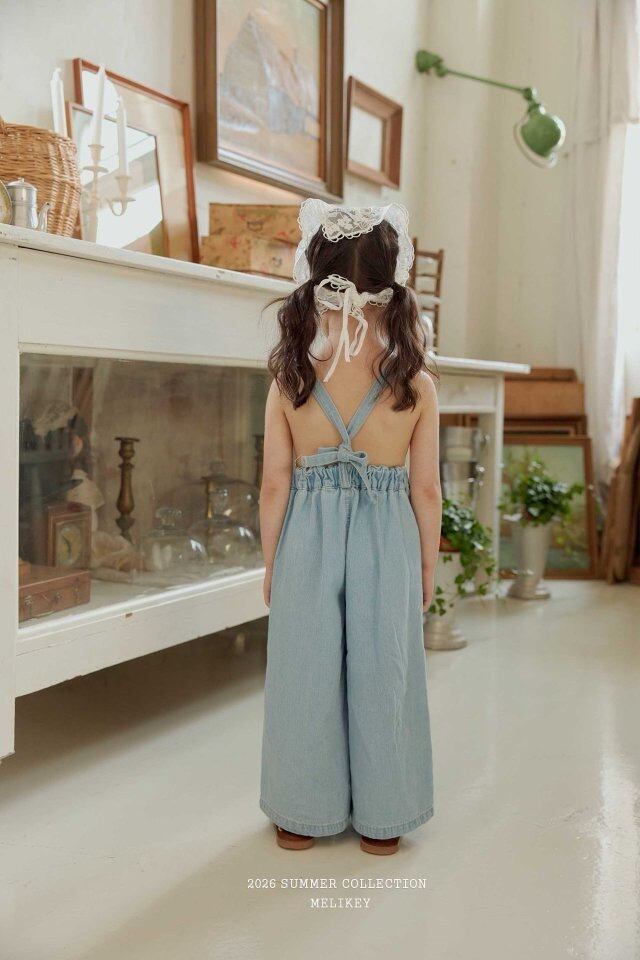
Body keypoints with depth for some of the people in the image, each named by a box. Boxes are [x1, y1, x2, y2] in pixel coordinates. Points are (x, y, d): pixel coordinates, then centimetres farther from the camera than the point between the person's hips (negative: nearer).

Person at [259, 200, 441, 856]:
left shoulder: (291, 382, -8)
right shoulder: (416, 385, -9)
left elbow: (275, 486, -4)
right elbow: (426, 491, -3)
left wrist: (271, 564, 8)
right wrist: (428, 568, 9)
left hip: (306, 542, 1)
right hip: (388, 540, 0)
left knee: (306, 675, 13)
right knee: (382, 676, 12)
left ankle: (302, 816, 28)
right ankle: (380, 821, 27)